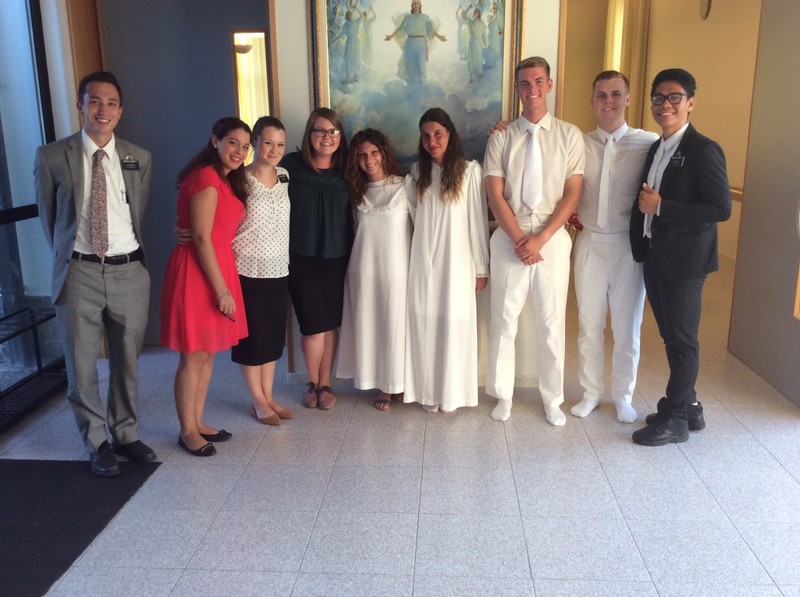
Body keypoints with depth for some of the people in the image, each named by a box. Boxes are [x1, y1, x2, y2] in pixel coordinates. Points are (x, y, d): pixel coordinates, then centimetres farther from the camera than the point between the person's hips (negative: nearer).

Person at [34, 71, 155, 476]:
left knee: (127, 363, 13)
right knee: (81, 367, 6)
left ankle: (126, 435, 31)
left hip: (128, 271, 2)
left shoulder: (139, 159, 4)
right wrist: (67, 257, 11)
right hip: (79, 273, -2)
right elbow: (48, 217, 7)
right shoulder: (52, 157, -3)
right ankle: (97, 444, 25)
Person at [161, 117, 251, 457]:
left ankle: (198, 422, 27)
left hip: (217, 265, 10)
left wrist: (225, 284, 6)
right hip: (197, 271, -9)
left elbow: (220, 233, 12)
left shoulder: (227, 180, 14)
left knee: (208, 352, 15)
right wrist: (222, 290, -18)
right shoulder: (205, 177, -15)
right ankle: (187, 431, 13)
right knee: (194, 355, 0)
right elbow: (201, 238, -19)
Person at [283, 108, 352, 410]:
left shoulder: (345, 170, 3)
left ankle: (325, 384, 26)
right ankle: (313, 383, 24)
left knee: (331, 324, 9)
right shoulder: (291, 165, -5)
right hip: (301, 258, -2)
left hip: (337, 258, 2)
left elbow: (352, 213, 12)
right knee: (314, 325, 0)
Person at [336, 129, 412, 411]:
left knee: (396, 325, 4)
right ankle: (384, 386, 19)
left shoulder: (404, 187, -4)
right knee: (369, 326, 7)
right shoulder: (357, 191, 9)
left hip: (396, 269, -4)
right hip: (363, 270, 4)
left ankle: (398, 384, 20)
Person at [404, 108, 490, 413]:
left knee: (454, 324, 3)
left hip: (456, 261, -3)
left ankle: (451, 393, 17)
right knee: (424, 323, 6)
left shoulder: (470, 170, -6)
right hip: (423, 262, 4)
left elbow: (478, 220, -5)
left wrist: (481, 267, -5)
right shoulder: (418, 172, 8)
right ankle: (428, 391, 19)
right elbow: (412, 214, 10)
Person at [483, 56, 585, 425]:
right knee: (504, 320, 7)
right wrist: (519, 239, -12)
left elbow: (572, 193, -3)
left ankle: (552, 399, 25)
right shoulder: (501, 138, 1)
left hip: (552, 239, 0)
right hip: (509, 239, 0)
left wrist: (541, 238, -12)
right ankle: (503, 395, 24)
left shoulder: (569, 135, 1)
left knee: (552, 322, 8)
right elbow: (495, 195, -3)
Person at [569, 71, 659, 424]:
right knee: (589, 324, 12)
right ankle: (591, 392, 29)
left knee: (627, 326, 10)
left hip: (629, 245, -2)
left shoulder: (649, 144, -6)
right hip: (589, 244, 2)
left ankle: (623, 396, 29)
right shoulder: (579, 144, 2)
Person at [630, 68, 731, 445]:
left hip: (685, 261, -8)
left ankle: (675, 419, 16)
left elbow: (721, 208, -19)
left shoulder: (703, 151, -13)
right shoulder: (655, 149, 12)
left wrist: (661, 206, -21)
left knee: (682, 339, 3)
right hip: (655, 256, 8)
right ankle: (688, 407, 31)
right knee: (671, 336, 16)